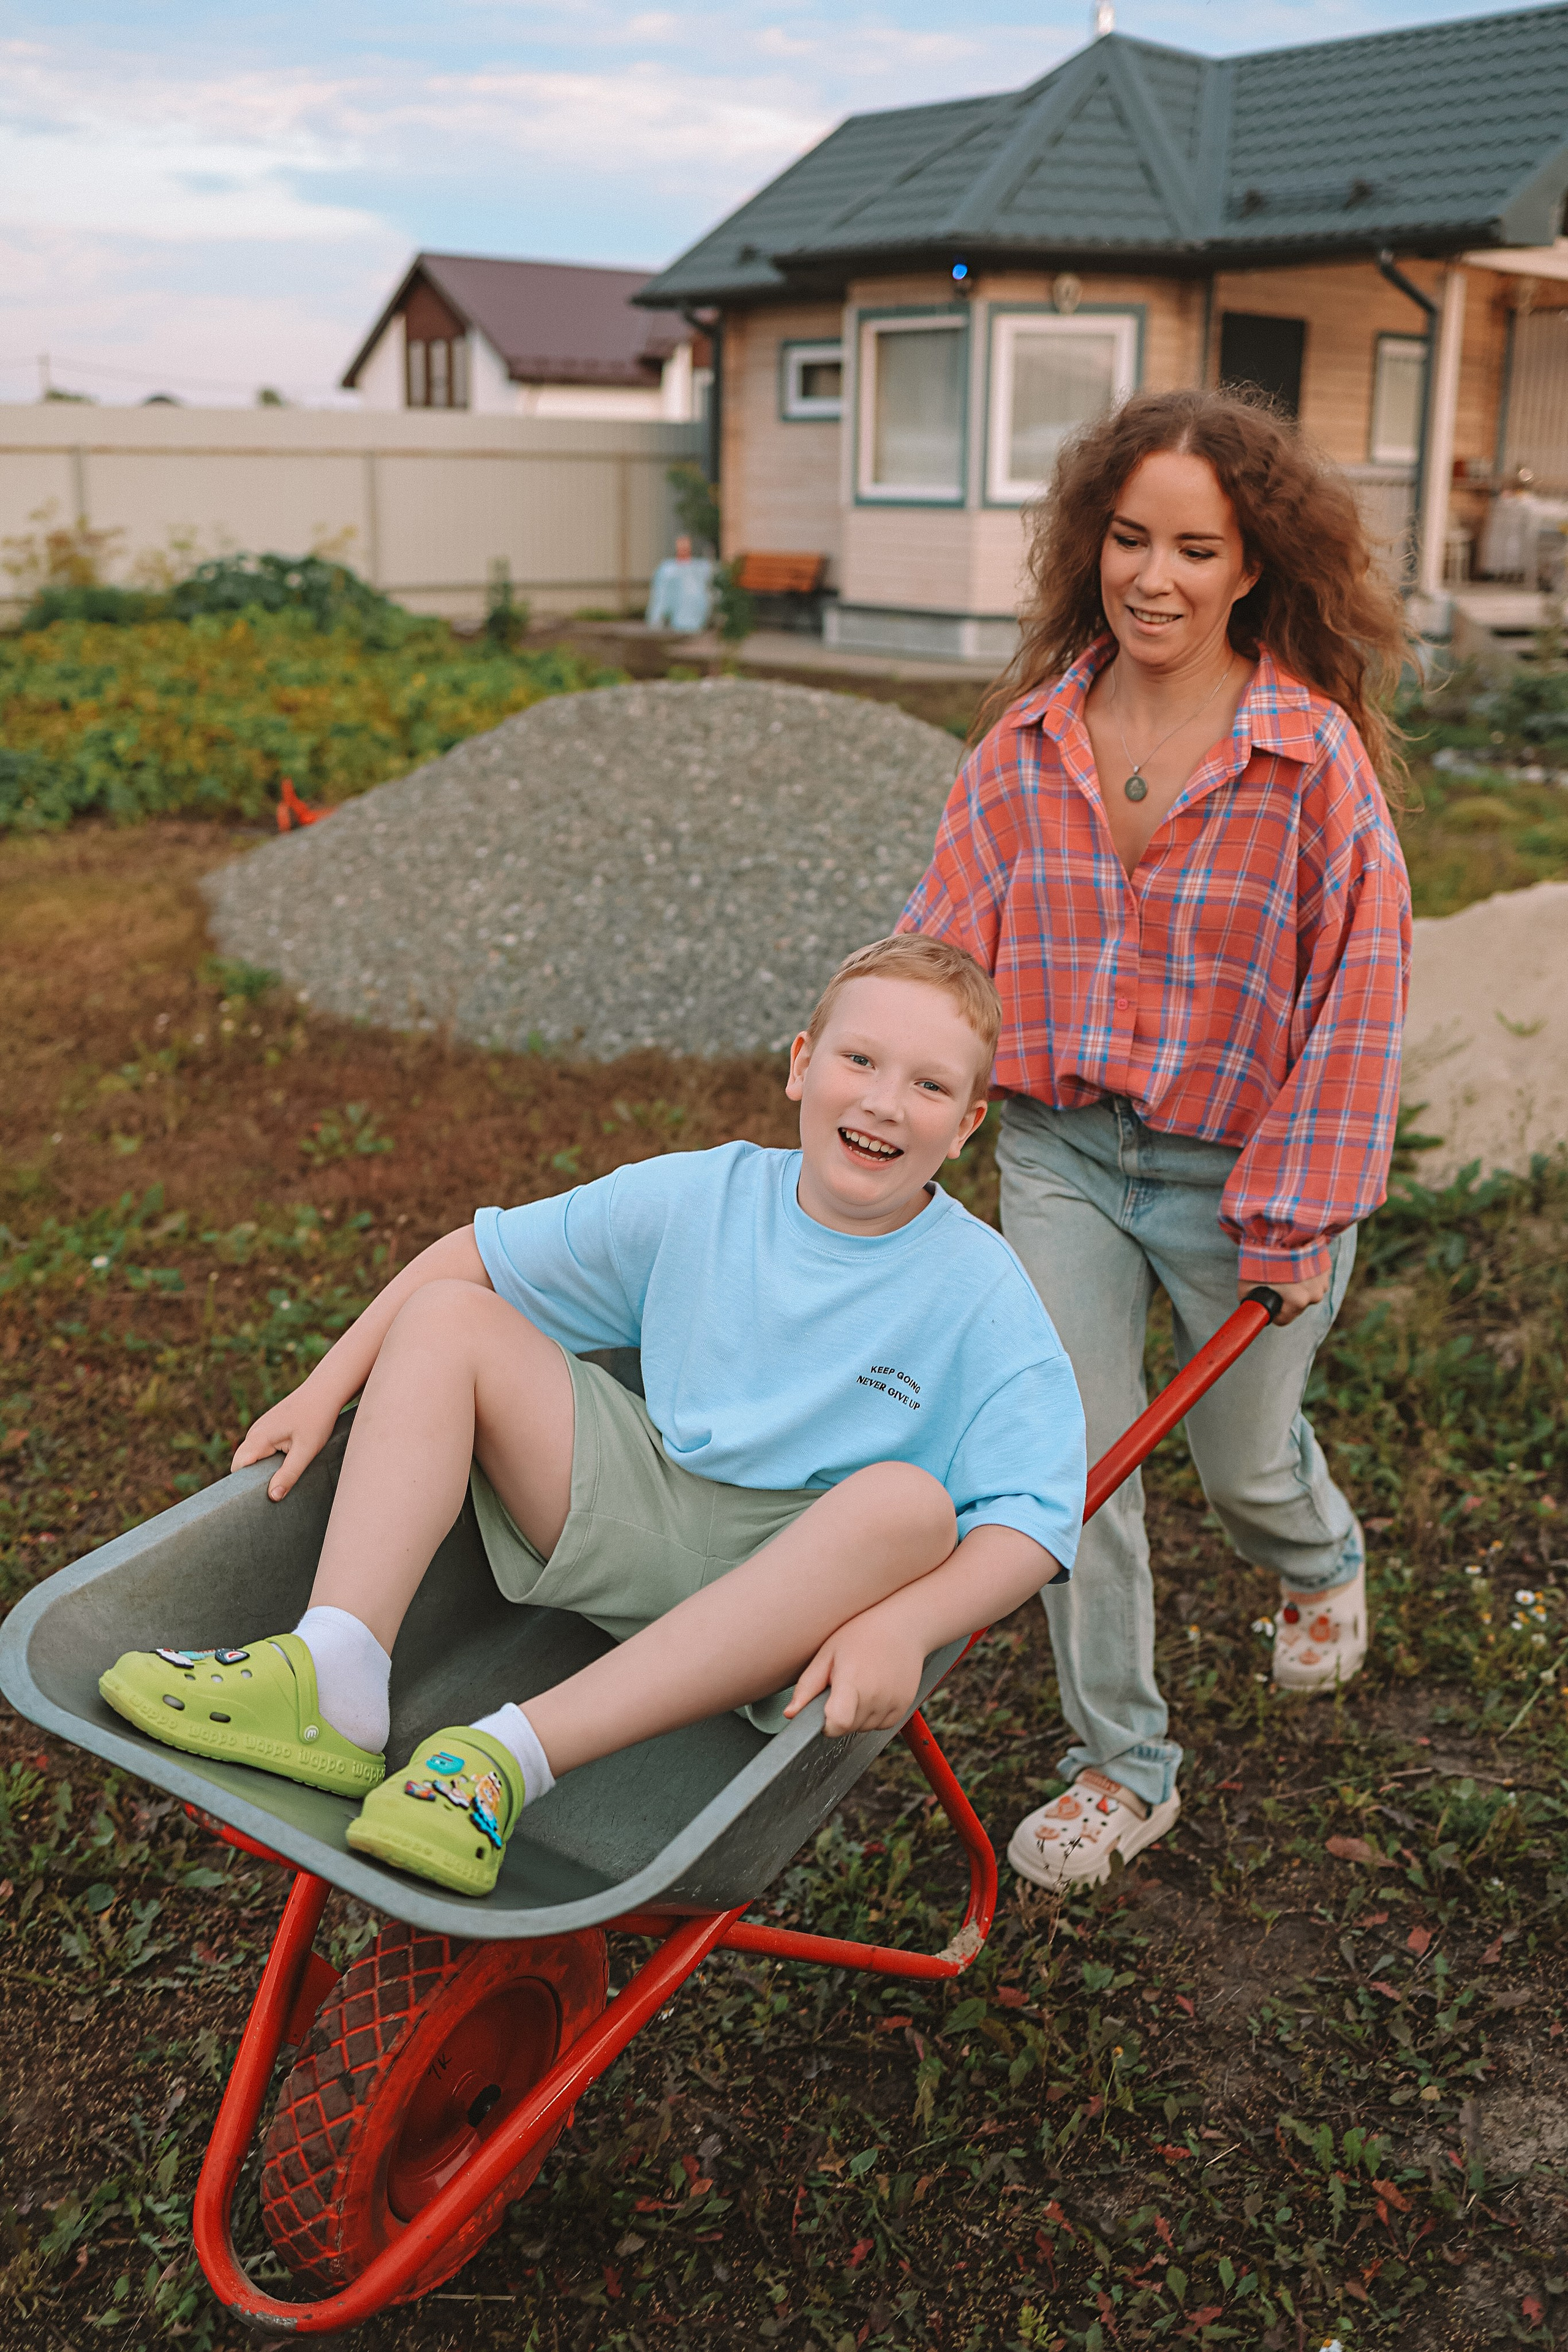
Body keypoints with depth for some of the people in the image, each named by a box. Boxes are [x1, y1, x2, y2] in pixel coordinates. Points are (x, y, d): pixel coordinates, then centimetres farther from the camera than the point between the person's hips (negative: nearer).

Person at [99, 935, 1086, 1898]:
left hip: (806, 1580, -4)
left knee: (909, 1500, -37)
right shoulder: (698, 1197, -2)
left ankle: (511, 1755, -38)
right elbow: (479, 1255, 5)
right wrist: (324, 1392, 0)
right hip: (641, 1517, 4)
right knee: (445, 1316, -6)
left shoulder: (984, 1297, -11)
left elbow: (1034, 1523, -19)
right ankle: (331, 1688, -23)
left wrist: (901, 1626, -36)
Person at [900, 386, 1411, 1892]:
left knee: (1244, 1457, 17)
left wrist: (1298, 1218, -11)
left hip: (1243, 1164, -2)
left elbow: (1356, 1000, -12)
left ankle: (1321, 1565, 56)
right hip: (1062, 1150, 3)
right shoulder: (1031, 741, -3)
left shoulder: (1315, 754, -14)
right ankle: (1121, 1773, 25)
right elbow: (941, 948, 0)